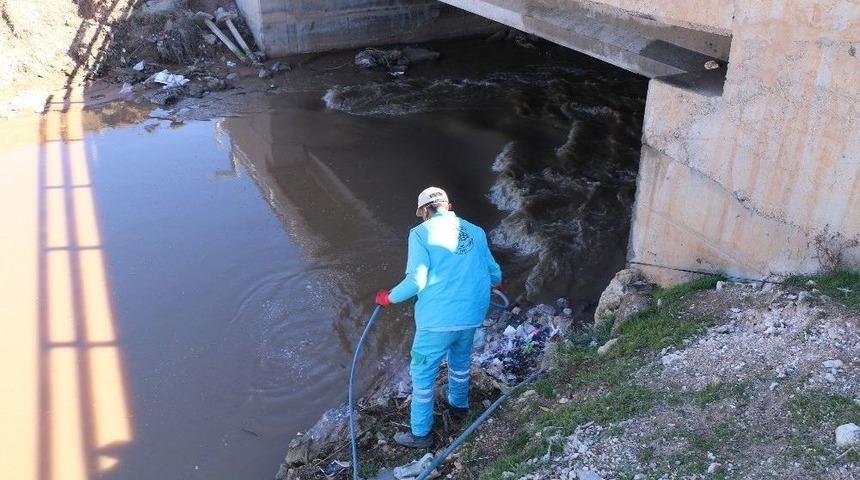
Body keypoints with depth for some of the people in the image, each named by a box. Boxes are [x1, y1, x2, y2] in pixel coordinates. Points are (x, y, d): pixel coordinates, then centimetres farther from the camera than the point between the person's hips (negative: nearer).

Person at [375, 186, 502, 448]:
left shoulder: (421, 233, -8)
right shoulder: (476, 231, 8)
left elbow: (416, 281, -16)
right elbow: (494, 272, 14)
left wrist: (389, 297, 0)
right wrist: (494, 282, 37)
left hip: (438, 319, -5)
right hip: (472, 315, 6)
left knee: (422, 373, 11)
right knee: (460, 360, 30)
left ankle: (420, 433, 21)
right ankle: (459, 404, 52)